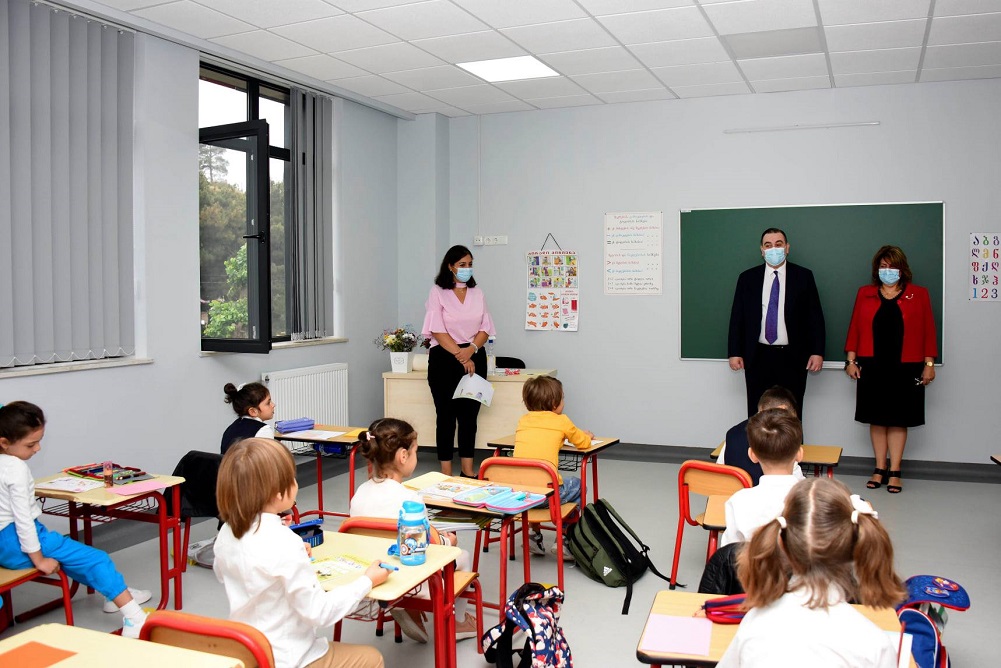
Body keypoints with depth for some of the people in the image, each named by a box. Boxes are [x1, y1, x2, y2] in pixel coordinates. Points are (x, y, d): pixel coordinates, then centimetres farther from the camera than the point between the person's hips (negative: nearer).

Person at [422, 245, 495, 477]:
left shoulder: (477, 293, 11)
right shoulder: (438, 292, -1)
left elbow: (485, 329, 6)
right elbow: (438, 331, -9)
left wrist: (471, 350, -12)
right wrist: (460, 356, -16)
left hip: (475, 358, 4)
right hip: (444, 359, -4)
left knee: (469, 414, 7)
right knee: (446, 415, 0)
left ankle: (468, 470, 15)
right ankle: (446, 473, 5)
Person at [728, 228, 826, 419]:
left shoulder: (804, 276, 4)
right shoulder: (747, 278, 7)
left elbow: (815, 316, 3)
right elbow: (737, 317, 7)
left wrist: (817, 352, -4)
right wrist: (735, 352, 1)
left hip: (792, 359, -1)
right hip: (758, 358, 1)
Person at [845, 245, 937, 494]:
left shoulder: (918, 295, 3)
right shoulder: (864, 294, 7)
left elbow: (927, 331, 1)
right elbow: (855, 328, 6)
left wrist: (929, 364, -3)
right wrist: (851, 359, 0)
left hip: (905, 369, -1)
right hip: (872, 367, 2)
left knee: (898, 420, 3)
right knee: (877, 419, 7)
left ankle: (894, 473, 10)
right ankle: (880, 470, 16)